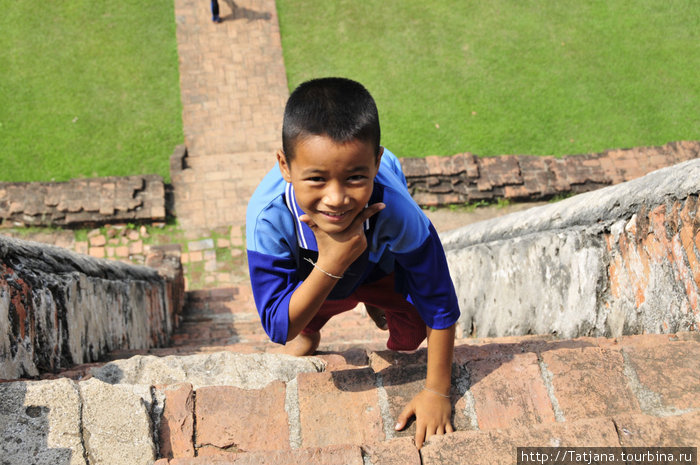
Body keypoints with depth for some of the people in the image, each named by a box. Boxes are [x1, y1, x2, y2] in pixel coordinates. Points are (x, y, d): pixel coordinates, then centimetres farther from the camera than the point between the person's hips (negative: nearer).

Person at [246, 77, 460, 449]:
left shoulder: (396, 211, -46)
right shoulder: (268, 217, -44)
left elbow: (440, 305, -31)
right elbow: (278, 328, -38)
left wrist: (437, 393, -22)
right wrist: (330, 264, -53)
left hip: (379, 264, 0)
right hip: (310, 272, 1)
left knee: (411, 332, -8)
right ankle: (309, 332, 34)